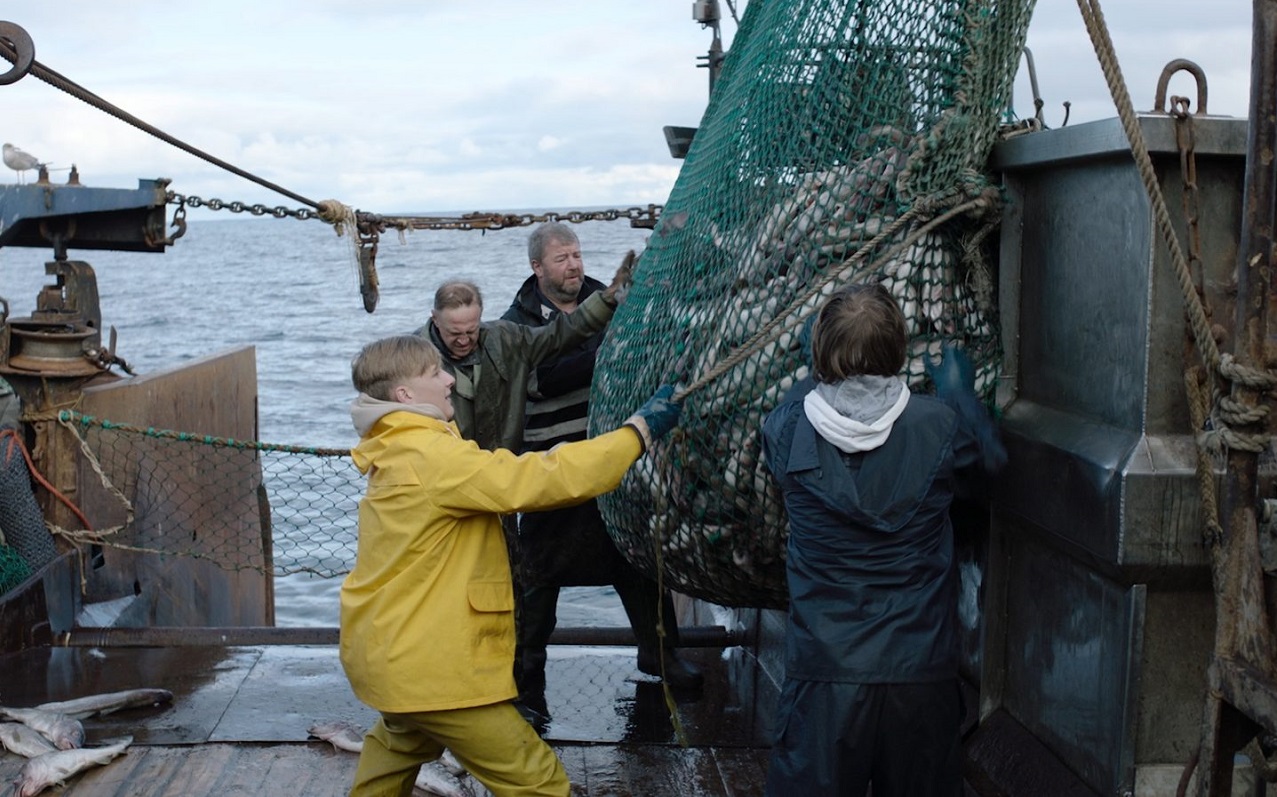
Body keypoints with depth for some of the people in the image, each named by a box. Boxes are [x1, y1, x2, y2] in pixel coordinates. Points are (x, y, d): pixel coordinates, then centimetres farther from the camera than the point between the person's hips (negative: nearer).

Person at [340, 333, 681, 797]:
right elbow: (540, 480, -27)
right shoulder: (430, 457, -23)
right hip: (428, 663, -10)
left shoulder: (400, 453, 8)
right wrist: (639, 430, -21)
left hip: (391, 649, 10)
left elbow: (501, 480, 15)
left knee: (404, 742, 37)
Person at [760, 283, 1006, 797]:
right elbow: (987, 461, 14)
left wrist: (817, 376, 31)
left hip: (824, 672, -1)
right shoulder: (939, 426, -9)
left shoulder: (790, 430, -9)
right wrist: (960, 393, 30)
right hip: (921, 673, 1)